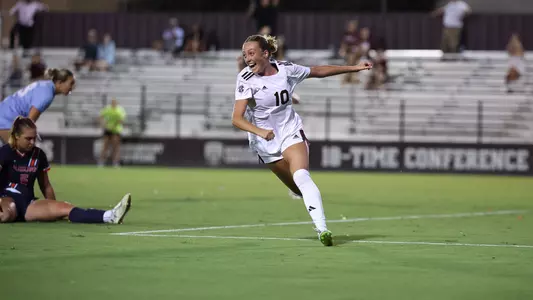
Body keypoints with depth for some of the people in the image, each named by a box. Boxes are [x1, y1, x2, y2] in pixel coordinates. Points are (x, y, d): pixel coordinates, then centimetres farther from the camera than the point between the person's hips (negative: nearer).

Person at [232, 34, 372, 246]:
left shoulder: (285, 69, -7)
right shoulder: (246, 79, -15)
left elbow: (318, 71, 11)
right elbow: (237, 119, -24)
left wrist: (354, 68, 12)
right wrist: (260, 131, -43)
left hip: (291, 132, 0)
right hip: (265, 143, 0)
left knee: (301, 177, -25)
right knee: (298, 189, 4)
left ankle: (322, 229, -33)